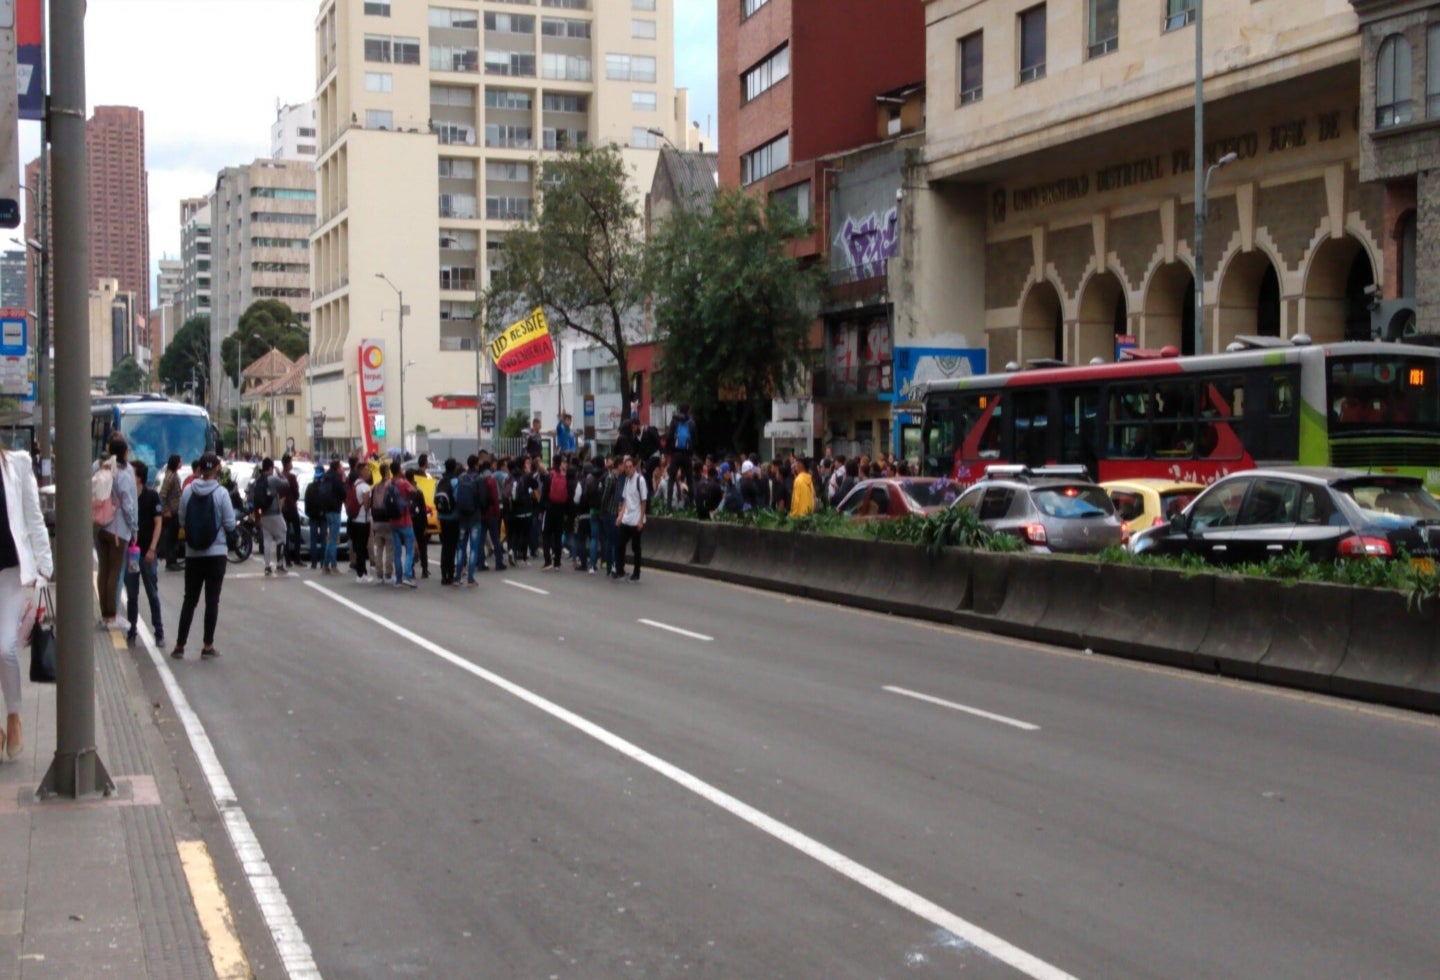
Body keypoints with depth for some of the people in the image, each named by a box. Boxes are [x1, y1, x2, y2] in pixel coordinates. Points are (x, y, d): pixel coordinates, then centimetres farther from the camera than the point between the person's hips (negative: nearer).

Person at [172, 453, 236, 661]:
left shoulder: (188, 492, -3)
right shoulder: (221, 493, -11)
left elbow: (182, 521, 3)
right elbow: (230, 524, -9)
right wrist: (232, 511, 9)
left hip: (193, 554, 3)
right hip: (216, 553, -3)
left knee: (189, 599, 11)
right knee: (212, 600, 3)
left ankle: (180, 645, 11)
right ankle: (208, 647, 5)